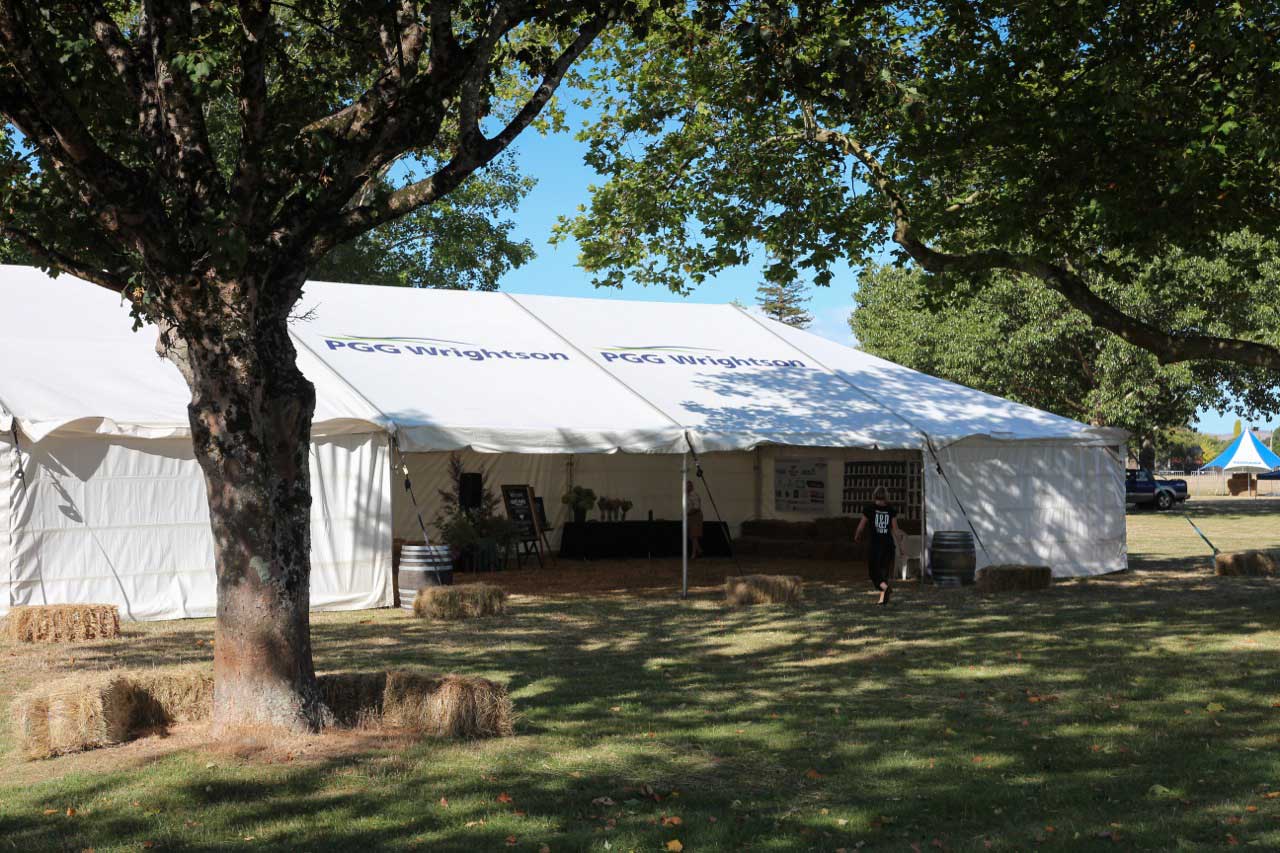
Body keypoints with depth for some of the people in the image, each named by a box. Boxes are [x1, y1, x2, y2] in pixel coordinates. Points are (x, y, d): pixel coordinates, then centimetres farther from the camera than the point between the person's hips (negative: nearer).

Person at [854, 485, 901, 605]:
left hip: (874, 544, -3)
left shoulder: (869, 508, -4)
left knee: (873, 570, 6)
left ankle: (885, 587, -22)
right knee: (884, 569, 15)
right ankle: (883, 597, 13)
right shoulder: (891, 510, 2)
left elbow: (861, 526, 2)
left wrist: (857, 537, 21)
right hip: (888, 544, 3)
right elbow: (895, 529, 2)